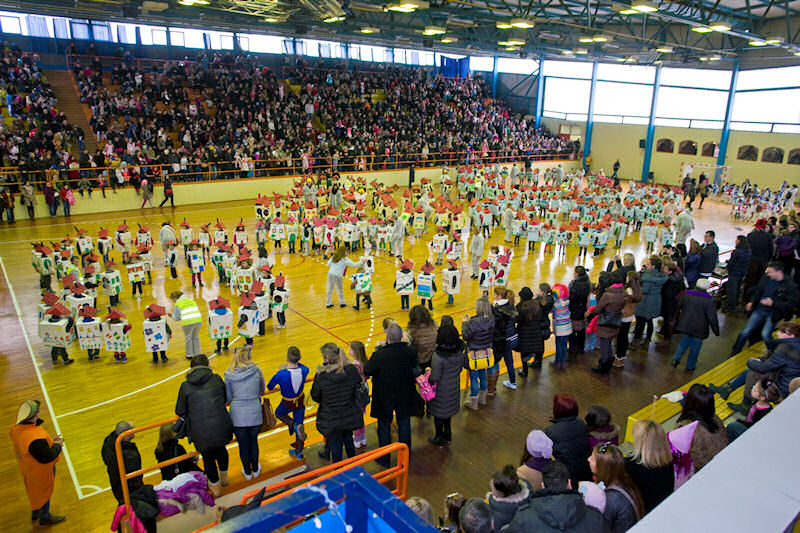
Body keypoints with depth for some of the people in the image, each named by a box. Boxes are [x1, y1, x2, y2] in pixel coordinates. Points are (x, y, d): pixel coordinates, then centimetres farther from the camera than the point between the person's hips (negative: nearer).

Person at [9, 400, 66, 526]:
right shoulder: (35, 439, -44)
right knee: (44, 491, 19)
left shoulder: (18, 426, -15)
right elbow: (47, 457, -33)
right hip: (40, 471, -8)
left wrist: (50, 440, 0)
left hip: (28, 467, 8)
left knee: (35, 490, 31)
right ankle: (44, 517, 42)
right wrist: (57, 446, -15)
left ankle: (35, 513, 54)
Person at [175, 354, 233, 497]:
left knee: (208, 458, 22)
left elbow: (180, 411, 5)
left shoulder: (185, 386, -3)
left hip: (201, 432, -2)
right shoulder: (216, 379, -1)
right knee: (221, 449, 31)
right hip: (221, 427, 2)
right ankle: (224, 477, 52)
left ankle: (215, 486, 41)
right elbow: (225, 398, 13)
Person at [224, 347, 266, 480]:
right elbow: (261, 391, 6)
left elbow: (228, 398, 1)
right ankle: (255, 469, 40)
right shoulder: (257, 370, -7)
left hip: (238, 416, -1)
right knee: (253, 442, 22)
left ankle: (247, 472, 37)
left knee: (243, 445, 18)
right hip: (255, 414, 1)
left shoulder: (229, 374, -8)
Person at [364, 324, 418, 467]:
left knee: (384, 427, 17)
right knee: (404, 424, 21)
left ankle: (384, 459, 31)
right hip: (405, 396, 3)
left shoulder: (379, 355, -29)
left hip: (384, 398, -3)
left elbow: (367, 371, -15)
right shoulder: (410, 352, -17)